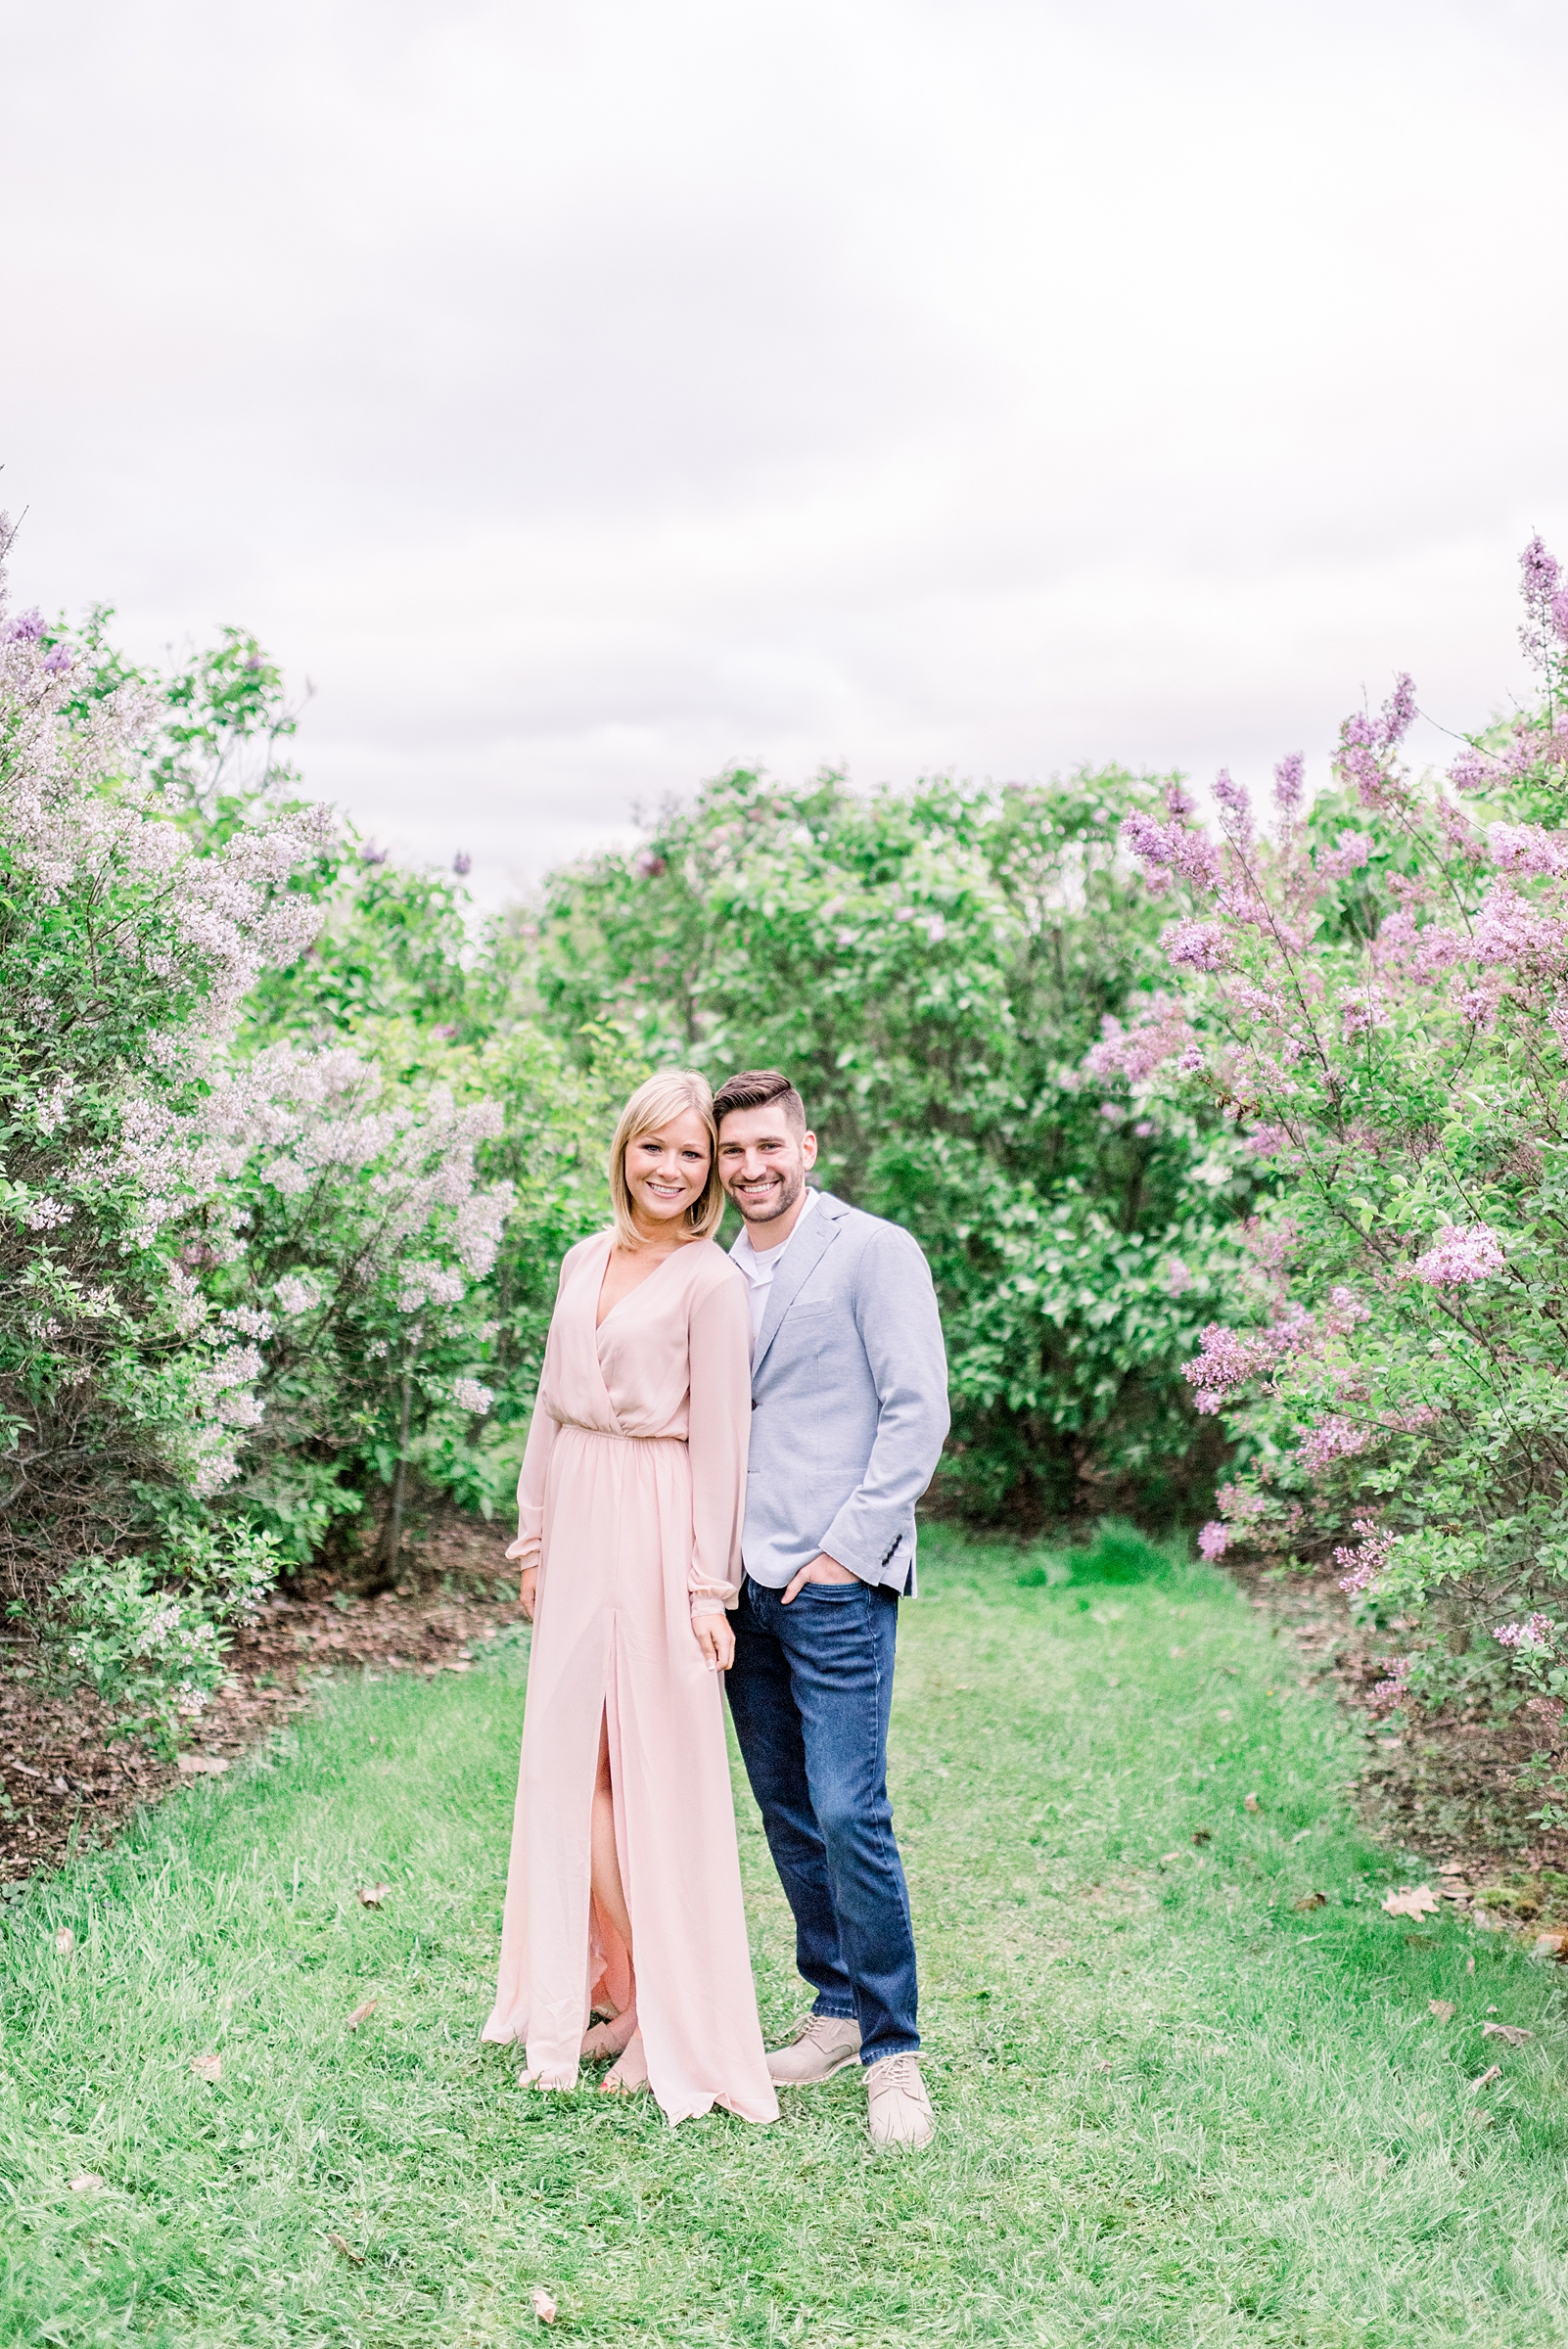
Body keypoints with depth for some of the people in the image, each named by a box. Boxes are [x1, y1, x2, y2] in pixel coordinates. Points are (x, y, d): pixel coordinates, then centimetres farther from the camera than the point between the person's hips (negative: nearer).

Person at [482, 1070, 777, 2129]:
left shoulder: (712, 1280, -8)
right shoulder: (585, 1261, 11)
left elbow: (720, 1438, -10)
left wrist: (709, 1585, -12)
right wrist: (535, 1531, 15)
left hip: (658, 1532, -6)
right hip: (578, 1525, 6)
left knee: (658, 1769, -1)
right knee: (572, 1759, 7)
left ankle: (675, 2020, 12)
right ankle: (607, 1985, 22)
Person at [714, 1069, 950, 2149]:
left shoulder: (875, 1251, -4)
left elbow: (919, 1411, -8)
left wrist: (849, 1548, -12)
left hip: (835, 1584, -6)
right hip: (742, 1583, 6)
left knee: (850, 1815, -9)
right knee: (787, 1813, 11)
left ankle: (893, 2052, 4)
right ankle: (838, 2012, 25)